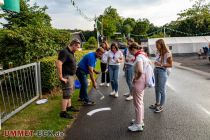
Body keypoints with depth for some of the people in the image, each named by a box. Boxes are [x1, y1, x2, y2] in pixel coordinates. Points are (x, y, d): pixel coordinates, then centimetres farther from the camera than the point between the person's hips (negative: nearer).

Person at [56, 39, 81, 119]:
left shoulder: (71, 52, 10)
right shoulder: (64, 52, -21)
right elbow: (58, 64, -31)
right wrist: (61, 77, -28)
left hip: (71, 76, 10)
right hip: (67, 77, -10)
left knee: (70, 92, 20)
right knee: (67, 94, -6)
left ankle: (69, 107, 35)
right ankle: (63, 112, 2)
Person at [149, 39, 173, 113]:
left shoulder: (167, 53, -13)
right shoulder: (158, 52, 6)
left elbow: (170, 65, -12)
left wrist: (161, 64, -22)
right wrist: (156, 64, 3)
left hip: (163, 71, -7)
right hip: (156, 70, 7)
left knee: (161, 89, 2)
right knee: (157, 88, 16)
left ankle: (161, 106, 17)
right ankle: (157, 103, 33)